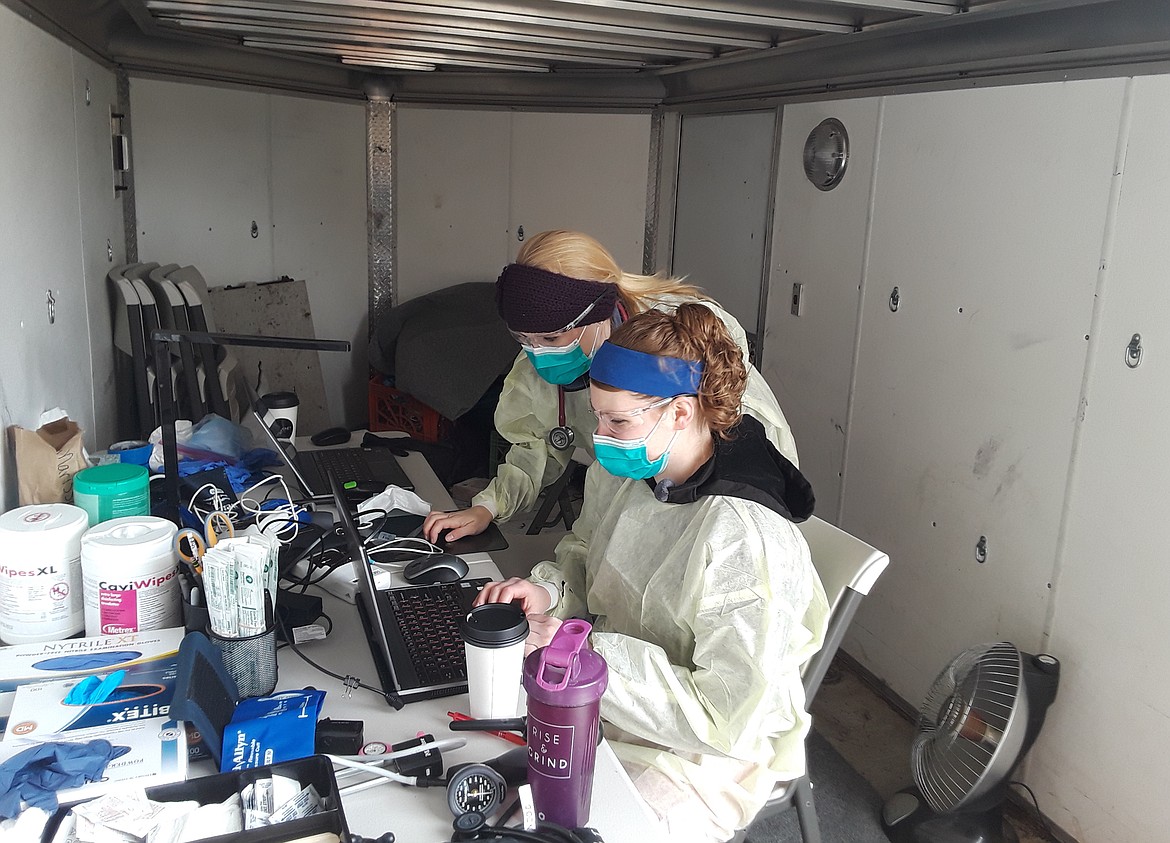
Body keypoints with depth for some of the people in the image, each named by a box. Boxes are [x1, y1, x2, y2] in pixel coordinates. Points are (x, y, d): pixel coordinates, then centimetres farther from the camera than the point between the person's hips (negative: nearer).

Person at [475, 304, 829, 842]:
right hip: (607, 697, 7)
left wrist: (583, 648, -30)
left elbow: (727, 719, -28)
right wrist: (547, 591, -12)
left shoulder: (744, 542, -31)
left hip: (699, 755, -6)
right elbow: (584, 556, 11)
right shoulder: (623, 470, -7)